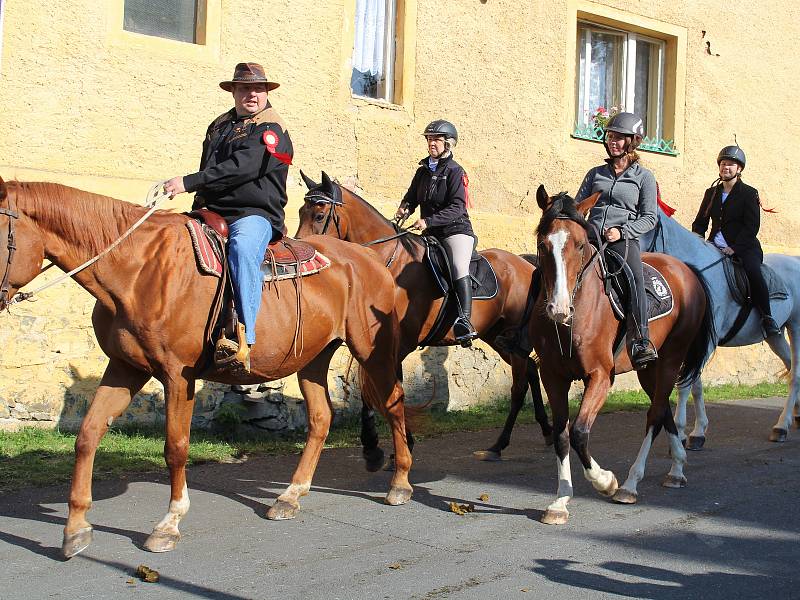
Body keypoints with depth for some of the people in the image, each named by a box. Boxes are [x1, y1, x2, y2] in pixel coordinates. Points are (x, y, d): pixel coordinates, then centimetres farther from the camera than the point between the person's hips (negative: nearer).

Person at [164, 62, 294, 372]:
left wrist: (188, 183, -23)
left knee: (242, 248, -39)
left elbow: (239, 169, -19)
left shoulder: (271, 129, -4)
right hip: (212, 213, 8)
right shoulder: (219, 125, 21)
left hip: (255, 214, -8)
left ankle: (244, 340, -47)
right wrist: (198, 207, 19)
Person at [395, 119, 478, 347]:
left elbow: (456, 208, -16)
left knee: (459, 269, -28)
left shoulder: (455, 171, -7)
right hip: (430, 234, 8)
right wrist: (405, 207, 0)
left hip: (456, 230, -8)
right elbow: (412, 195, 24)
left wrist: (428, 221, -26)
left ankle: (465, 322, -37)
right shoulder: (423, 170, 12)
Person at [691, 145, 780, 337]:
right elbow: (700, 222, 20)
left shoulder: (749, 193, 2)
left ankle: (767, 317, -22)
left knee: (753, 271, -32)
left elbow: (752, 227, -6)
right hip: (715, 247, 5)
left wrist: (733, 248, -17)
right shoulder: (711, 193, 15)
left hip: (744, 247, -5)